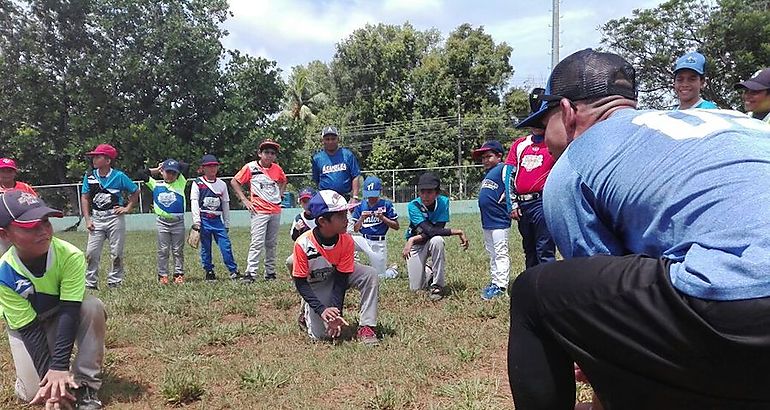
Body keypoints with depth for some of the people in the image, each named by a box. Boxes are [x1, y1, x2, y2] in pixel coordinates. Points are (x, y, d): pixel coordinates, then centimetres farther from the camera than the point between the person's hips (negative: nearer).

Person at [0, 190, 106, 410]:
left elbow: (69, 311, -31)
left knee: (93, 306, -33)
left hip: (65, 316, 0)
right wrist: (49, 372, -32)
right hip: (25, 325, 0)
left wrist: (60, 366, -37)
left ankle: (84, 385, -20)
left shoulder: (71, 256, -30)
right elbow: (29, 329, -24)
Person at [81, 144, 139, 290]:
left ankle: (114, 282, 14)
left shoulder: (119, 176, -3)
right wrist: (87, 219, 0)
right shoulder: (89, 176, 5)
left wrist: (128, 208, 1)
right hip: (96, 218, 2)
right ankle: (90, 283, 8)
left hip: (115, 217, -2)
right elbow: (85, 198, 7)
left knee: (116, 253, 3)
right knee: (91, 253, -2)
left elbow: (136, 191, 8)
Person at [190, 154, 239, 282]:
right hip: (204, 220, -2)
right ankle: (209, 272, 16)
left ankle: (233, 271, 2)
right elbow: (194, 202, -4)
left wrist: (227, 224, 13)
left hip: (217, 220, 2)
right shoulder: (197, 183, 2)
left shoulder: (222, 184, 11)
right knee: (205, 247, 4)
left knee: (226, 245, -4)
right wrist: (196, 221, -14)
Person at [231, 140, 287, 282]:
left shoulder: (277, 168, 8)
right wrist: (244, 200, -5)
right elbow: (234, 181, 1)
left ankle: (270, 272, 19)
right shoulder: (250, 167, -4)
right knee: (257, 243, -13)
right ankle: (250, 273, -10)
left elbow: (283, 181, 28)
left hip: (276, 210, 5)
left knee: (272, 244, 10)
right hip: (259, 211, -5)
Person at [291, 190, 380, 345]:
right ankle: (309, 311, 19)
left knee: (370, 274, -26)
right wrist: (322, 309, -32)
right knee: (320, 334, -14)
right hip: (315, 285, -2)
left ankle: (366, 327, -19)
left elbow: (341, 279, -19)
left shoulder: (346, 240, -23)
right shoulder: (303, 243, -31)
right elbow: (300, 283, -22)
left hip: (339, 273, 2)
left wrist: (336, 311, -30)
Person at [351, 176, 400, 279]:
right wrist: (362, 218, -15)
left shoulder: (386, 204, -4)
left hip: (379, 243, -3)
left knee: (380, 276, -2)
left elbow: (397, 226, -4)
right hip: (364, 240, 3)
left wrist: (382, 218, -17)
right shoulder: (360, 206, 3)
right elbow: (355, 229, 4)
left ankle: (393, 269, 32)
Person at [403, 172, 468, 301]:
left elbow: (438, 229, -23)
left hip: (432, 242, 0)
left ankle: (437, 285, -21)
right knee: (416, 288, -6)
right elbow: (430, 230, -34)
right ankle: (428, 271, 31)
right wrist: (458, 232, -34)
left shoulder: (443, 202, -17)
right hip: (415, 246, 0)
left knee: (437, 240, -37)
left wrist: (413, 239, -28)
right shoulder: (413, 206, -23)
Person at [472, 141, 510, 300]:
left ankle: (501, 285, -4)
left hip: (499, 221, -10)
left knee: (501, 253, -6)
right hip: (486, 221, 10)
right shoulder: (488, 173, 17)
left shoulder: (503, 169, -11)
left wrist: (511, 208, -19)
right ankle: (494, 281, 27)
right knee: (492, 253, 17)